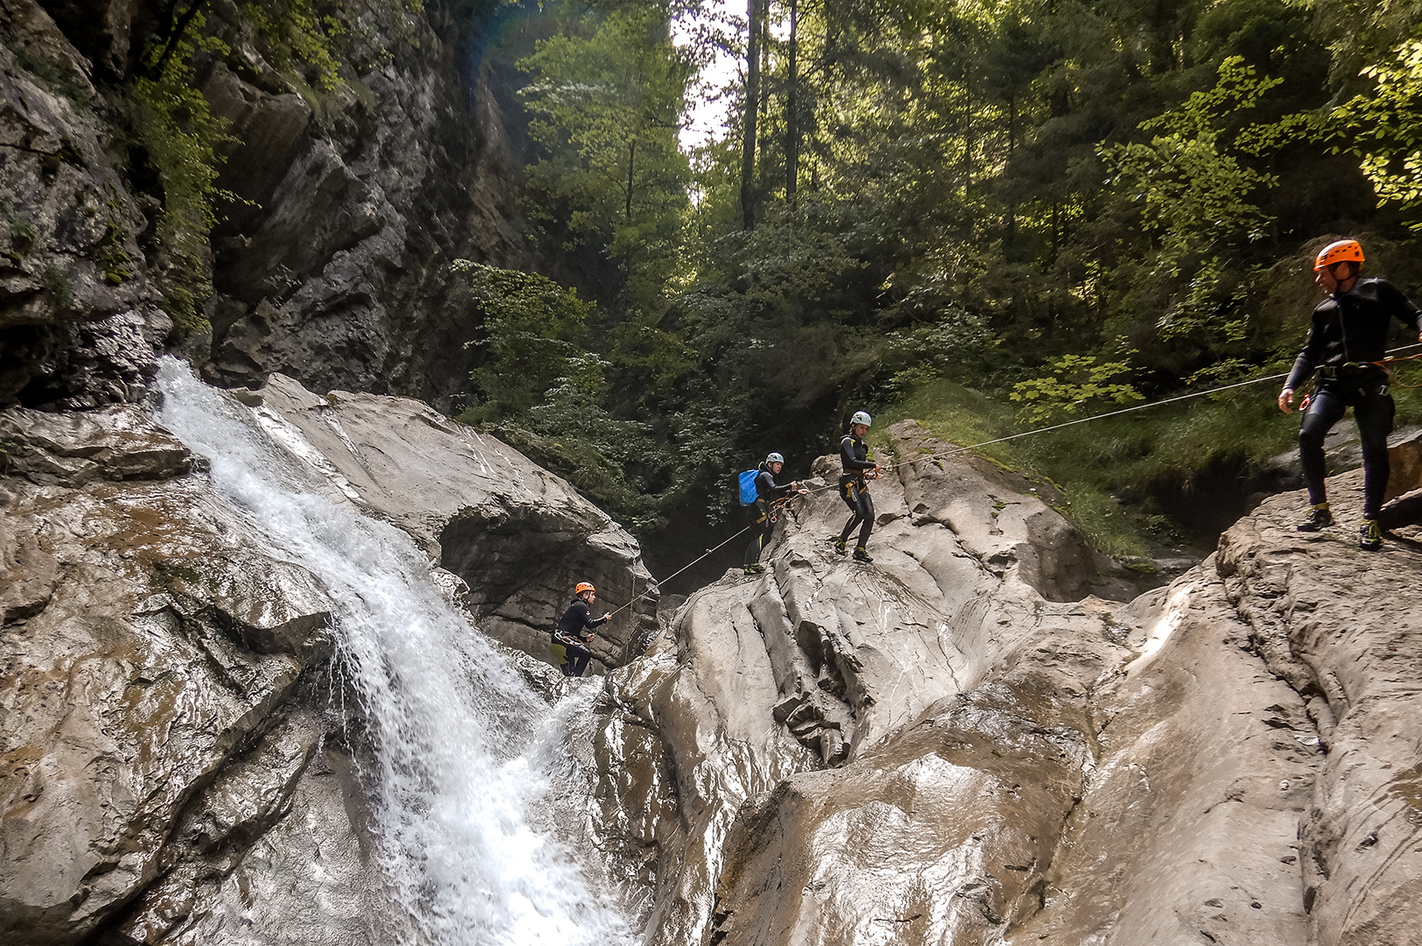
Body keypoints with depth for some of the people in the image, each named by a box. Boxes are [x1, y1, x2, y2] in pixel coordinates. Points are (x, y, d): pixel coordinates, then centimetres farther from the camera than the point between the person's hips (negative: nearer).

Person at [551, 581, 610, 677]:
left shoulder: (575, 606, 26)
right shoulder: (581, 606, -4)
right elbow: (589, 624, -16)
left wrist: (585, 638, 16)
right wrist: (604, 619, -3)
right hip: (562, 638, -10)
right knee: (586, 653, -18)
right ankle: (575, 677, -24)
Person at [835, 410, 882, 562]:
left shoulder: (861, 445, 23)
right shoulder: (847, 441, -2)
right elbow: (852, 462, -17)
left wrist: (870, 473, 8)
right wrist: (873, 465, -17)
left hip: (860, 483, 8)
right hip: (848, 482, -8)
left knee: (870, 515, -7)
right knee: (859, 512, -25)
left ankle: (860, 550, -2)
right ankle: (841, 542, -7)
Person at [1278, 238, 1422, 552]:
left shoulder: (1377, 290, 12)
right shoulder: (1324, 310, 23)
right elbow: (1309, 352, 21)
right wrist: (1290, 386, 8)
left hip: (1369, 381, -3)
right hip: (1331, 383, 3)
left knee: (1375, 447, -12)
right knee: (1309, 433, -21)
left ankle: (1370, 521, -5)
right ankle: (1320, 508, -11)